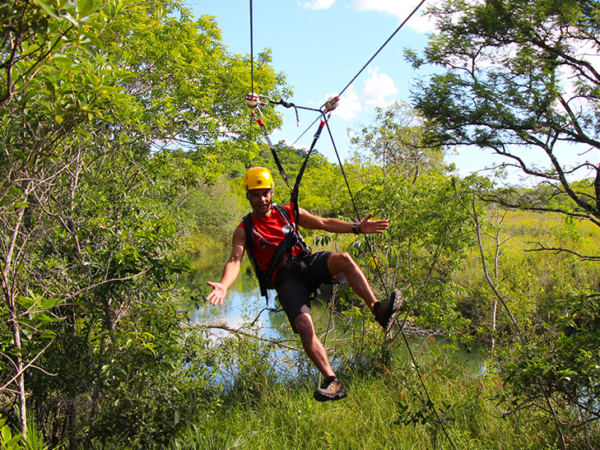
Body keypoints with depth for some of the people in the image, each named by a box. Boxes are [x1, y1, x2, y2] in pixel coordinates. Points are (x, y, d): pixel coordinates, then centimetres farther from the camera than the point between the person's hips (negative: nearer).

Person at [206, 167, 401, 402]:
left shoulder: (288, 213, 16)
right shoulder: (244, 230, 7)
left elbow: (324, 223, 11)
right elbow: (234, 260, -7)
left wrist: (356, 228, -2)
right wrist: (223, 285, -29)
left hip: (307, 262, 3)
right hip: (284, 278, -3)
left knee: (343, 259, -29)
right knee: (304, 326, -25)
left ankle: (378, 310, -30)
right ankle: (332, 382, -23)